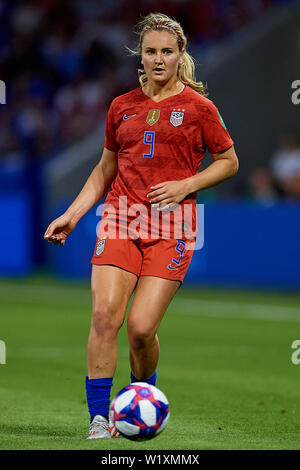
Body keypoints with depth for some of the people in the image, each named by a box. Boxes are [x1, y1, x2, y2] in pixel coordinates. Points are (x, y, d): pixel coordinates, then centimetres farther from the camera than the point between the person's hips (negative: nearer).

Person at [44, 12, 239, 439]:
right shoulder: (122, 107, 13)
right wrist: (71, 215, 13)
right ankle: (99, 417, -8)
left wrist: (186, 185, -5)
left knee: (141, 327, -11)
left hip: (172, 227, -3)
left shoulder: (197, 107, 4)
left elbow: (229, 162, 10)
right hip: (121, 220, 3)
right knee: (105, 314, -15)